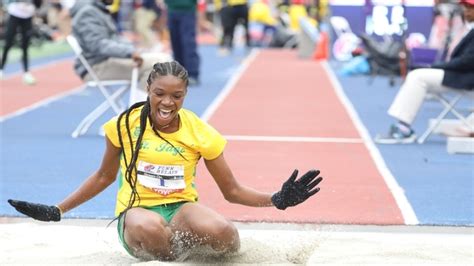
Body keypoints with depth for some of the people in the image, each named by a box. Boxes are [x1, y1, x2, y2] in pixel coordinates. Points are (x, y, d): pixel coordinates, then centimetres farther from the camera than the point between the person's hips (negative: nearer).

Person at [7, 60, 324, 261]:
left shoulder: (200, 133, -6)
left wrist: (277, 200, -15)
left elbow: (232, 190, 2)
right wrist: (57, 211, 9)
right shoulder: (125, 126, -5)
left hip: (180, 208, 1)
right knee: (148, 227, -43)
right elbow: (105, 176, 12)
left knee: (219, 231, -37)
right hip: (136, 210, -1)